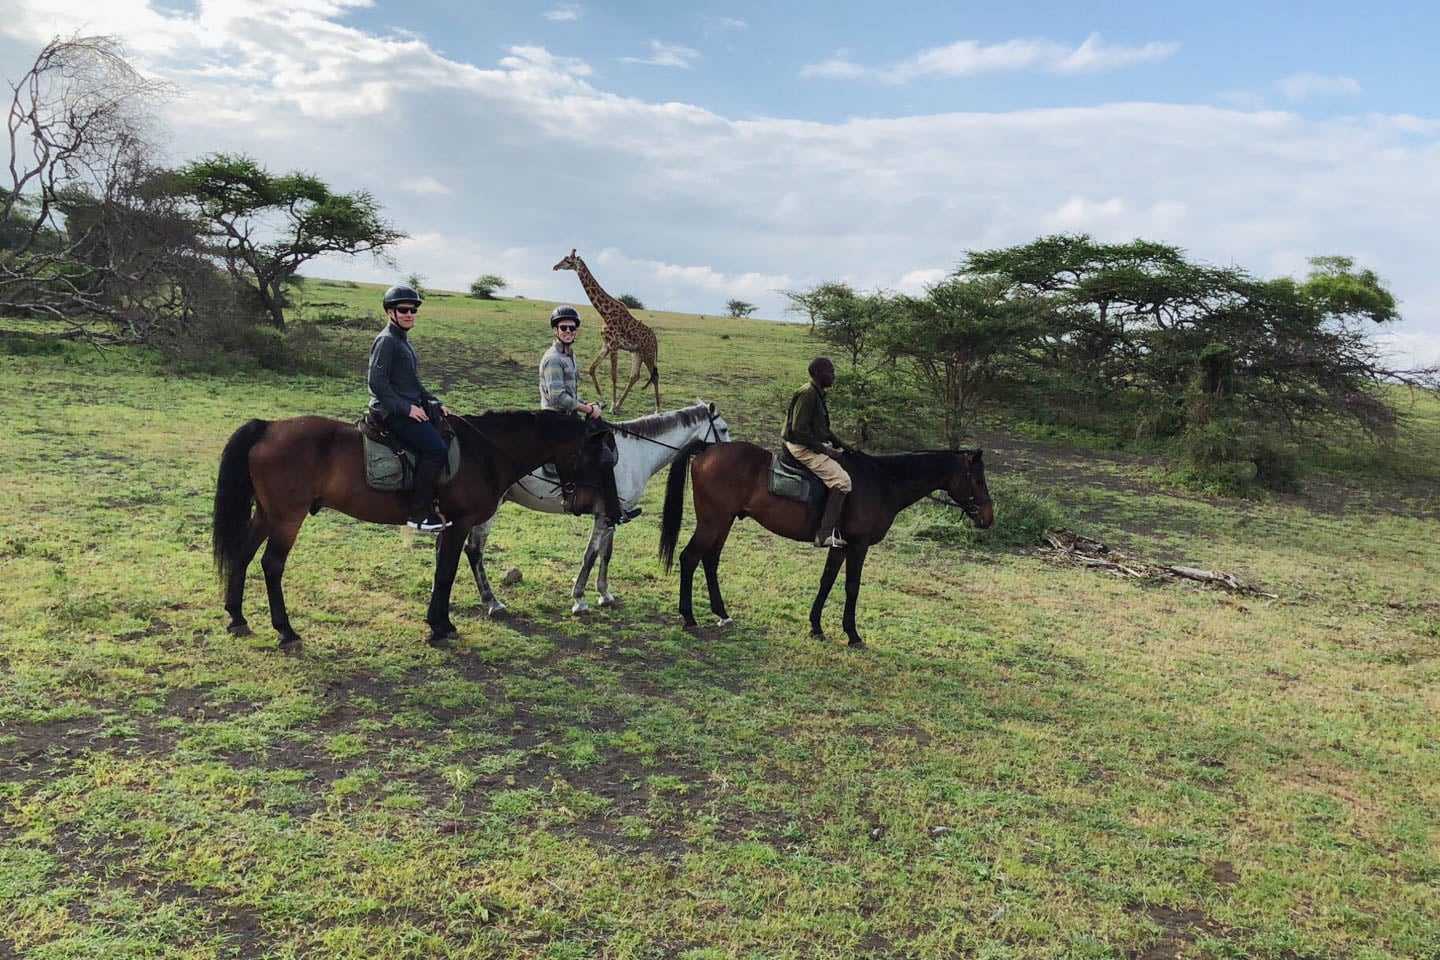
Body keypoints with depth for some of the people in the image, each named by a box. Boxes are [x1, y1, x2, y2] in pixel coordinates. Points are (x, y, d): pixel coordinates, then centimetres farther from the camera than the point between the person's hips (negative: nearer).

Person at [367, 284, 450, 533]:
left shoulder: (403, 341, 21)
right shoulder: (386, 341, -9)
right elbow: (377, 382, -17)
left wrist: (435, 404, 15)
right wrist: (406, 407, -20)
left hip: (409, 408, 10)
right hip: (393, 413, -10)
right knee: (436, 449, -23)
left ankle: (431, 504, 7)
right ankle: (418, 513, -18)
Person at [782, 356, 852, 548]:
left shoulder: (818, 395, 16)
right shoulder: (807, 394, -16)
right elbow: (799, 429, -22)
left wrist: (842, 446, 13)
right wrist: (824, 449, -19)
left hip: (814, 446, 11)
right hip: (802, 448, -11)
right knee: (842, 480, -19)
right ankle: (825, 533, -20)